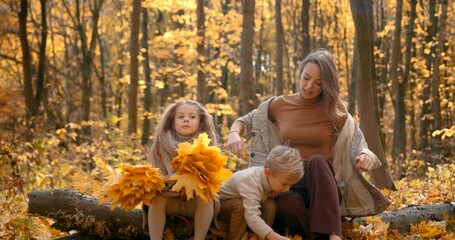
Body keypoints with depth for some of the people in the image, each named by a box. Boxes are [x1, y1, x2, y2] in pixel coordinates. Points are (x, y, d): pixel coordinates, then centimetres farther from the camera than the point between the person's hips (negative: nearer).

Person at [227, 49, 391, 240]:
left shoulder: (335, 110, 2)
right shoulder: (280, 105, 7)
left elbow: (357, 145, 4)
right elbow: (245, 121, 20)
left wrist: (365, 155, -22)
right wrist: (234, 133, -5)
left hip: (322, 184, 0)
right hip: (289, 183, 0)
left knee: (317, 161, -38)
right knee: (287, 206, -39)